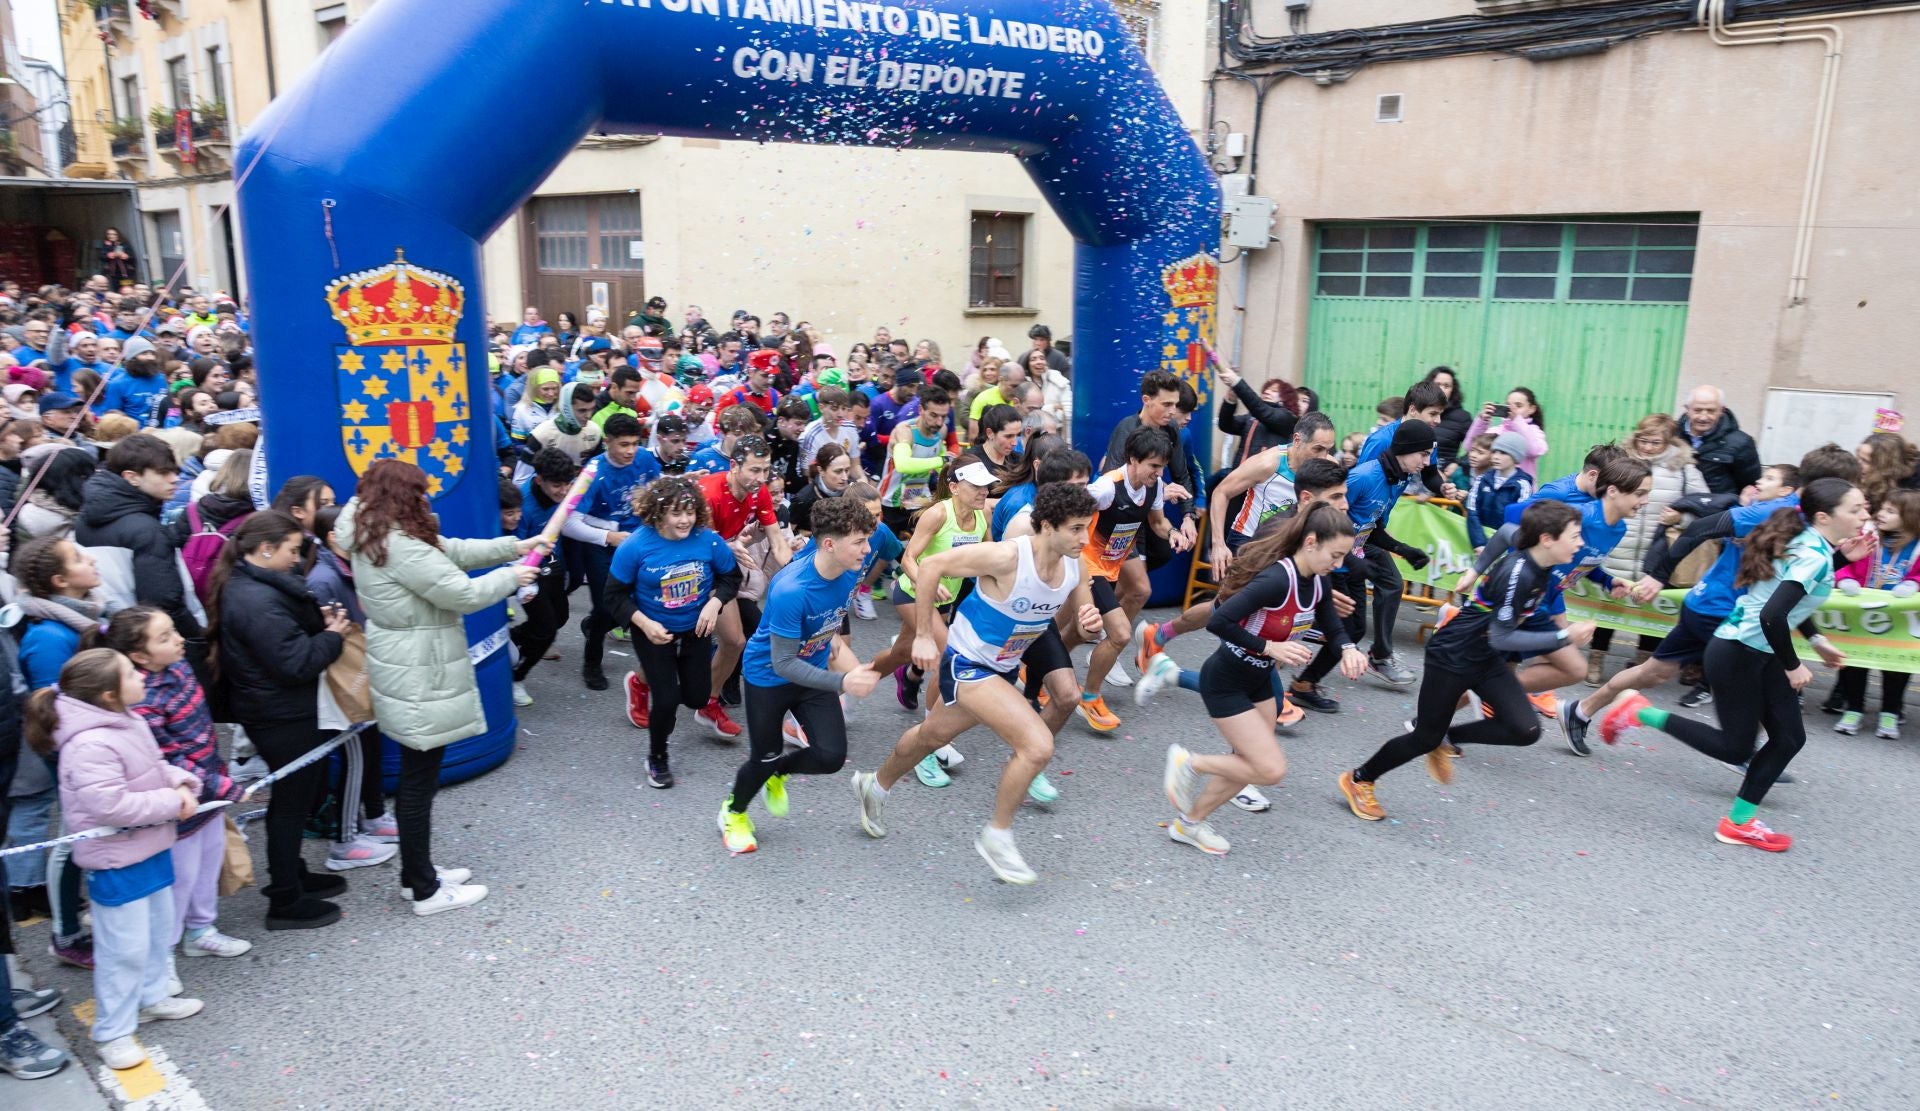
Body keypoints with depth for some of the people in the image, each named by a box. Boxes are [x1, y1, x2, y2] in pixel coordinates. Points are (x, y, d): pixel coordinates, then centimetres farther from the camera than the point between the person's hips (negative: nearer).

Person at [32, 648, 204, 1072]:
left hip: (151, 850, 10)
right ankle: (113, 1032, 17)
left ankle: (151, 997, 41)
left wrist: (183, 784, -4)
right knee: (124, 948, 1)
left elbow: (156, 767, 16)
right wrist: (172, 803, -23)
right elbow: (110, 805, -32)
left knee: (158, 931, 23)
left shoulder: (129, 722, 3)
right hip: (116, 863, -10)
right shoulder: (90, 745, -28)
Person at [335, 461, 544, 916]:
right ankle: (426, 891, 12)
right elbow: (462, 594, -21)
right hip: (420, 680, -10)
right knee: (419, 781, 0)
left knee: (416, 778, 19)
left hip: (411, 674, 10)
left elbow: (452, 550, 14)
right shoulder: (400, 545, -23)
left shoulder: (376, 538, 9)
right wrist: (509, 577, -4)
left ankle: (416, 874, 31)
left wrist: (515, 546, 11)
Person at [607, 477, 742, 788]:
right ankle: (657, 759, 24)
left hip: (696, 630, 3)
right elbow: (616, 596, -12)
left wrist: (714, 603, -19)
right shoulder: (636, 546, -23)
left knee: (697, 698, 10)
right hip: (654, 632, -3)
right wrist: (645, 624, -26)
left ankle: (645, 682, 44)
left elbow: (731, 576, -1)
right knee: (667, 700, -8)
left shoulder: (708, 540, -19)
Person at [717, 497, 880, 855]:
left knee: (832, 757, -4)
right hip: (769, 675, -5)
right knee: (765, 758, 8)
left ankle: (777, 774, 30)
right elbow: (784, 664, -31)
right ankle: (733, 812, 42)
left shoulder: (850, 572, -17)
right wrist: (843, 682, -39)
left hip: (813, 669, 5)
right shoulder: (790, 590, -37)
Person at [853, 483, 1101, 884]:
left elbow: (1062, 614, 11)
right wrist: (923, 636, -20)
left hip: (1002, 668, 8)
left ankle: (875, 786, 56)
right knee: (1038, 745, -22)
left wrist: (1084, 622, -13)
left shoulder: (1073, 568, -9)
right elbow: (930, 566, -23)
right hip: (967, 665, -8)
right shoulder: (1008, 557, -30)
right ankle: (997, 836, 0)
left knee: (933, 736, 29)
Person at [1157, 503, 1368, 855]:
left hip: (1258, 681, 9)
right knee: (1271, 768, -10)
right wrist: (1271, 647, -29)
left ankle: (1188, 824, 34)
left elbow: (1332, 627, 11)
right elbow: (1218, 622, -35)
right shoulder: (1277, 579, -31)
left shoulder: (1317, 583, -4)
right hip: (1225, 683, -9)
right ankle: (1188, 763, 9)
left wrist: (1347, 649, -11)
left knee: (1250, 764, 17)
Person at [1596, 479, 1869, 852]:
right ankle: (1641, 713, 8)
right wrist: (1793, 667, -18)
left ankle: (1740, 822, 17)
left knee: (1790, 737, 10)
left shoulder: (1810, 545, 6)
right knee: (1736, 749, 2)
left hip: (1760, 654, 10)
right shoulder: (1814, 557, -22)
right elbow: (1772, 616, -32)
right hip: (1736, 655, -10)